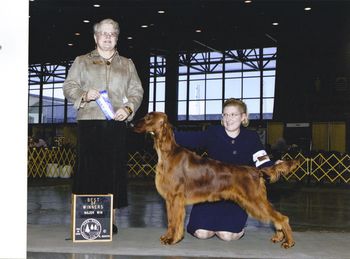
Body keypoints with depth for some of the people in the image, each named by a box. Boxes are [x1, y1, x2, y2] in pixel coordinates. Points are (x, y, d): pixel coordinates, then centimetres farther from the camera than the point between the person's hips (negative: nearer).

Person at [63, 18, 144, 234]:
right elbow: (69, 87, 9)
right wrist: (84, 95, -11)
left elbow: (137, 91, 14)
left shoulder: (127, 65, 20)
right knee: (89, 168, -6)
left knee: (115, 169, -2)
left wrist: (128, 108, -6)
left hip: (117, 124, 1)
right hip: (90, 122, -1)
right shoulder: (82, 62, 16)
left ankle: (111, 219, 3)